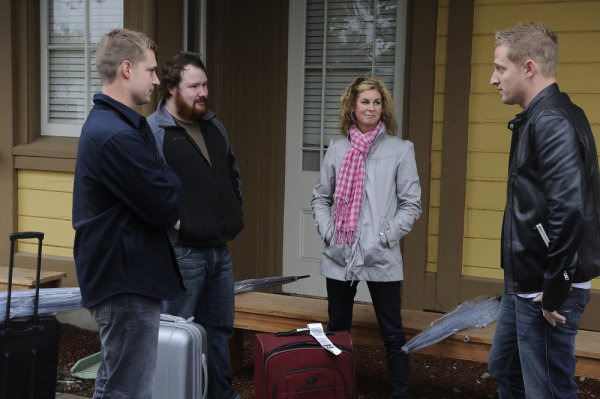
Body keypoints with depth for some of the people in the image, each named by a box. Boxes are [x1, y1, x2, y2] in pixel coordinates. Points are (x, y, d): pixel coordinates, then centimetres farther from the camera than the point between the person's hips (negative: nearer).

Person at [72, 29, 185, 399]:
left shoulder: (112, 123, 12)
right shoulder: (116, 136, -23)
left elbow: (159, 181, 11)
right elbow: (166, 205, -22)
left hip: (121, 274, 11)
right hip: (129, 283, -11)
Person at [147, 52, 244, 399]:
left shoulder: (215, 127, 13)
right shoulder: (153, 131, -11)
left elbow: (233, 175, 26)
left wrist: (233, 214, 17)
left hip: (221, 250, 8)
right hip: (182, 251, -7)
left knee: (220, 328, 18)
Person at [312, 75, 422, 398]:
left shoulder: (400, 149, -1)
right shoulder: (337, 148, 7)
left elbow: (411, 204, -1)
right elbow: (320, 197, 13)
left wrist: (386, 237, -9)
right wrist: (327, 232, 0)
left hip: (381, 259, -3)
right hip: (339, 256, 3)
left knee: (392, 333, 3)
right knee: (337, 330, 14)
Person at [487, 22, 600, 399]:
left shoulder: (552, 122, -20)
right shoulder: (538, 119, 11)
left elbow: (570, 209, -29)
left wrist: (554, 291, -22)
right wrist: (522, 282, 17)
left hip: (546, 293, -10)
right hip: (524, 284, 10)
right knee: (504, 369, 23)